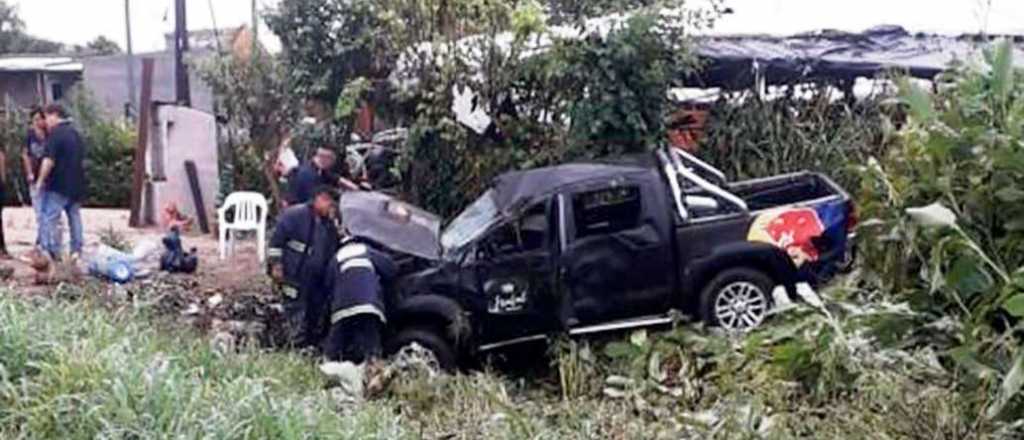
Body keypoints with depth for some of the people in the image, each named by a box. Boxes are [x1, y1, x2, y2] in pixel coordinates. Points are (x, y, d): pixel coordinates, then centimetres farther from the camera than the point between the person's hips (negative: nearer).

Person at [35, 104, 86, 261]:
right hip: (77, 184, 8)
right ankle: (76, 250, 16)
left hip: (58, 185, -8)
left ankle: (52, 252, -8)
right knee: (74, 216, 14)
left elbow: (49, 161, -20)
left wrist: (41, 180, -11)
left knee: (49, 218, -4)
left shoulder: (55, 134, -13)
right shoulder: (76, 134, 15)